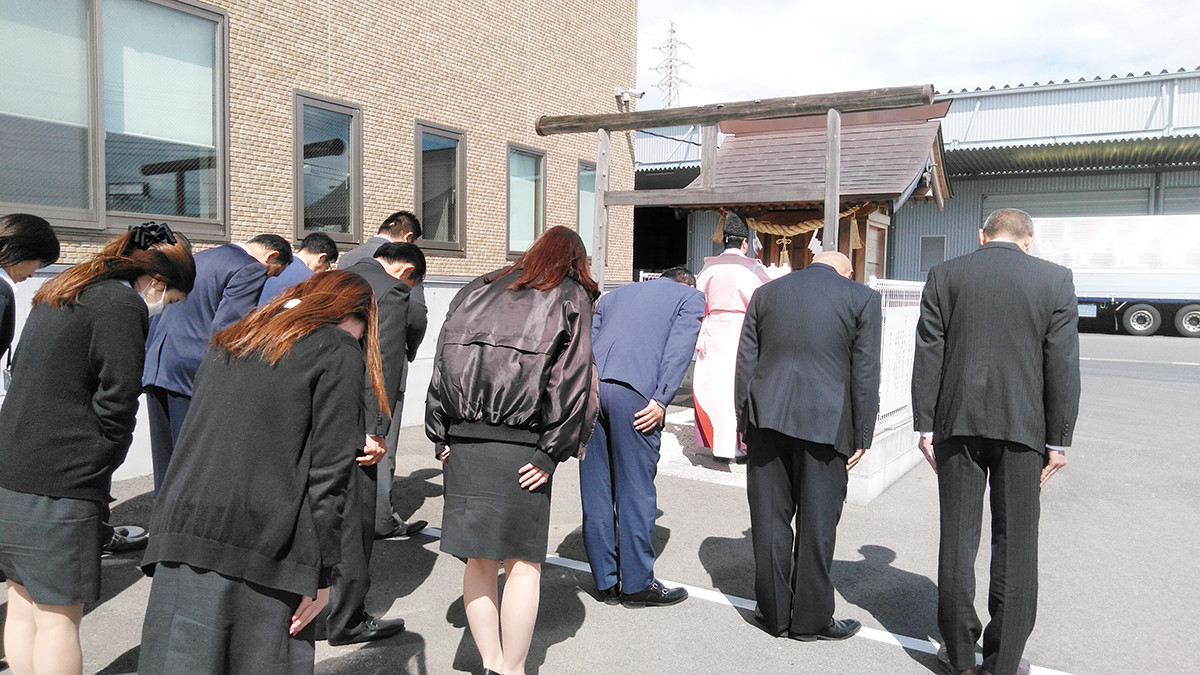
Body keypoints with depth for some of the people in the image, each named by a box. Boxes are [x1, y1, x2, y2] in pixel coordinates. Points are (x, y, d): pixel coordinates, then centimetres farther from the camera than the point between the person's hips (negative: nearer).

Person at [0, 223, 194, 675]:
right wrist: (101, 468, 0)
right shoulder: (122, 306, -11)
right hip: (58, 486, -9)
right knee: (59, 616, 0)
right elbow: (117, 400, -15)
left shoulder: (59, 296, 18)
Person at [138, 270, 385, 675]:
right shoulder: (340, 353, 1)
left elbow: (196, 437, 19)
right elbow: (329, 469, -6)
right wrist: (321, 573, -2)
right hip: (260, 550, -6)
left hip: (180, 534, 6)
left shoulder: (229, 343, 21)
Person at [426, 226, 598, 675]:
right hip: (521, 450, -4)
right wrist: (552, 453, -4)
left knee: (479, 561, 14)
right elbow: (573, 378, -6)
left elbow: (443, 361, 10)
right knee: (523, 564, 9)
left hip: (463, 444, 4)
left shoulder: (477, 290, 15)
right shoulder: (570, 297, 4)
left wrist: (441, 436, 12)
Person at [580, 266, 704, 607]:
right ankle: (637, 583, 15)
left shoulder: (613, 295, 32)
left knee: (595, 488, 10)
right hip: (634, 391, -5)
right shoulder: (691, 297, 18)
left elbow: (586, 343, 20)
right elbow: (678, 348, 0)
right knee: (636, 489, 5)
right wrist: (661, 400, -7)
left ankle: (606, 581, 21)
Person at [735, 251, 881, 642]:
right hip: (825, 423, -2)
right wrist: (862, 437, 5)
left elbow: (745, 364, 9)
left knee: (770, 520, 10)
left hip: (767, 418, 3)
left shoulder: (766, 293, 11)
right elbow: (865, 374, 0)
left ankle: (774, 614, 21)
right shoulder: (862, 299, 3)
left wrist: (745, 424, 13)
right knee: (816, 523, 8)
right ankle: (811, 620, 19)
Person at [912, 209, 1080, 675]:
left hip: (958, 423, 1)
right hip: (1024, 426, 0)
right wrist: (1058, 440, 4)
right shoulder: (1055, 279, 1)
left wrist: (925, 426, 4)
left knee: (958, 539, 9)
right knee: (1015, 544, 9)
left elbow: (928, 357, 0)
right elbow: (1063, 365, -1)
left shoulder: (944, 275, 2)